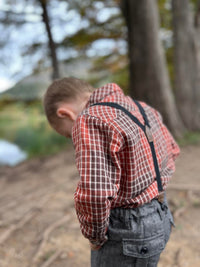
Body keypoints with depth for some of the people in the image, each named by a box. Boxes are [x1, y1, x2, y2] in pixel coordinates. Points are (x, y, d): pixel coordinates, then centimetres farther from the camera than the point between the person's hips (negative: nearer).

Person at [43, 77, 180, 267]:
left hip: (127, 231, -8)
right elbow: (171, 150, 20)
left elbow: (92, 195, -32)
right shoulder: (138, 107, 5)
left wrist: (95, 237, -13)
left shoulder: (88, 122, -21)